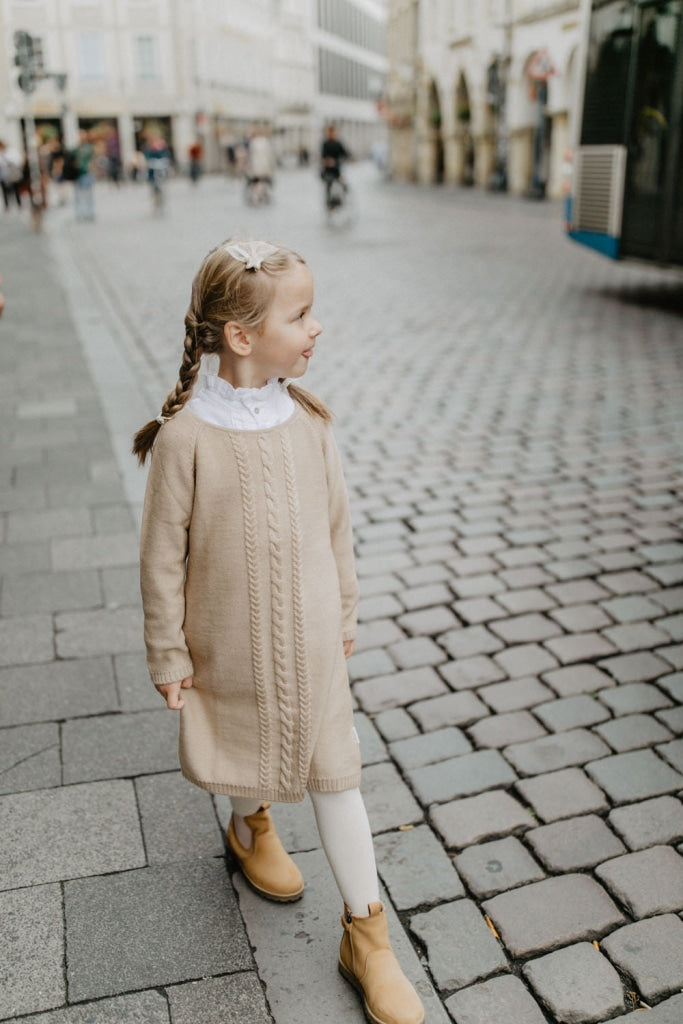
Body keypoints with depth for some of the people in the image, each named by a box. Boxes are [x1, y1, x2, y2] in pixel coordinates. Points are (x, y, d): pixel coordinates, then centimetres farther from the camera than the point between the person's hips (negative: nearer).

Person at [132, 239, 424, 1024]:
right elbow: (163, 555, -12)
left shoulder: (307, 419, -8)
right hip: (231, 641, -2)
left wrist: (343, 612, 11)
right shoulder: (186, 434, -21)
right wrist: (169, 655, -6)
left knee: (334, 769, 8)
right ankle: (251, 826, 57)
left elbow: (336, 524, 3)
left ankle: (365, 933, 23)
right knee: (244, 742, 22)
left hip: (310, 636, 3)